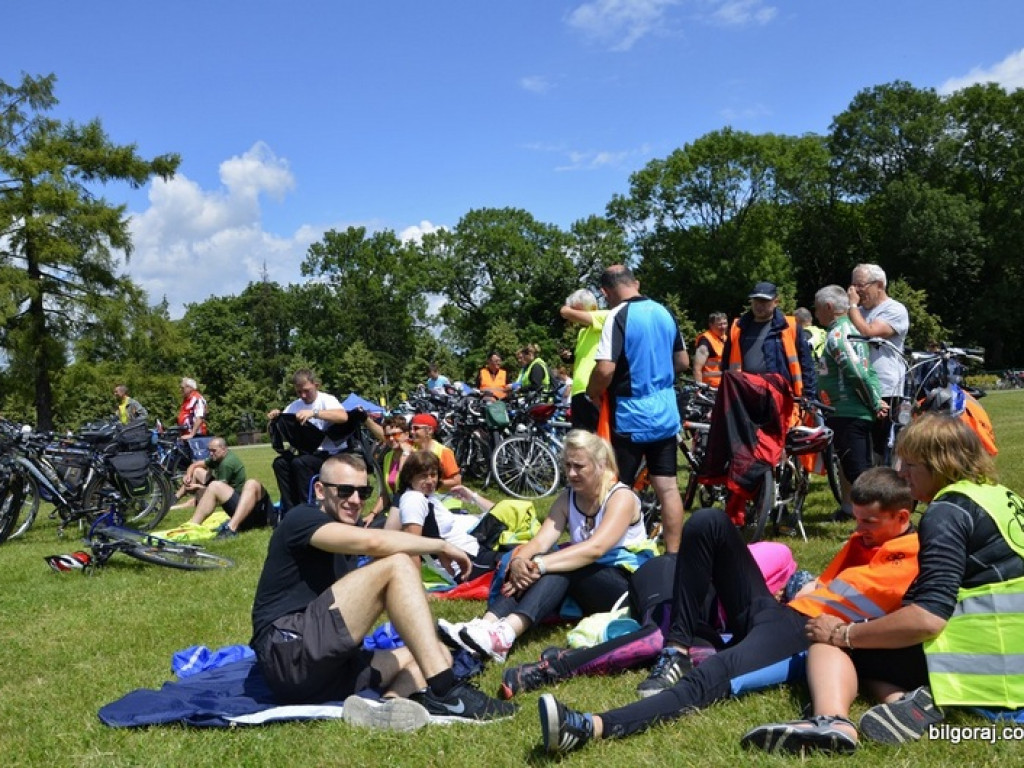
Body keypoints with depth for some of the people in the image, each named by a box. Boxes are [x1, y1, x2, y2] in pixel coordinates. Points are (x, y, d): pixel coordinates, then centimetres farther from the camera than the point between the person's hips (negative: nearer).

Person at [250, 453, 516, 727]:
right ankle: (445, 692, -28)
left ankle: (391, 706, -31)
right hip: (289, 651, -9)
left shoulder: (343, 541, 24)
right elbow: (373, 542, -21)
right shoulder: (301, 519, -4)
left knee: (439, 654, 3)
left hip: (324, 671, 9)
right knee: (396, 565, -19)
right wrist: (441, 545, -9)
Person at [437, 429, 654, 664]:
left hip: (629, 584, -6)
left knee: (556, 566, -31)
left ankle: (506, 634, -53)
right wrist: (518, 560, -34)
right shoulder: (567, 499, 4)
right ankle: (487, 624, -41)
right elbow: (540, 541, -10)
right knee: (554, 563, -25)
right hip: (584, 584, 6)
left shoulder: (621, 497, -14)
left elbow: (596, 548, -31)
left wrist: (539, 565, -40)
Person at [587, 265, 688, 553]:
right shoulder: (664, 312, 7)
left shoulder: (618, 316, -14)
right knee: (668, 487, 8)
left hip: (630, 418, -6)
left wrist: (592, 393, -4)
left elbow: (605, 369, -22)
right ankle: (673, 554, 14)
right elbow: (683, 361, 16)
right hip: (666, 414, 6)